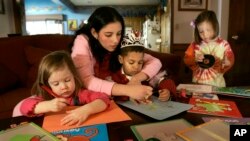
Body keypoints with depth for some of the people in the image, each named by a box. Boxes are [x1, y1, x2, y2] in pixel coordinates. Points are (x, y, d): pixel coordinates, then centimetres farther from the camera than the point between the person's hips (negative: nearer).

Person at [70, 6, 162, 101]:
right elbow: (86, 81, -30)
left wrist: (136, 78, -27)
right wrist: (127, 90, -38)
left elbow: (155, 62, -8)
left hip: (113, 99, 4)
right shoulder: (83, 41, -19)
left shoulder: (121, 45, -11)